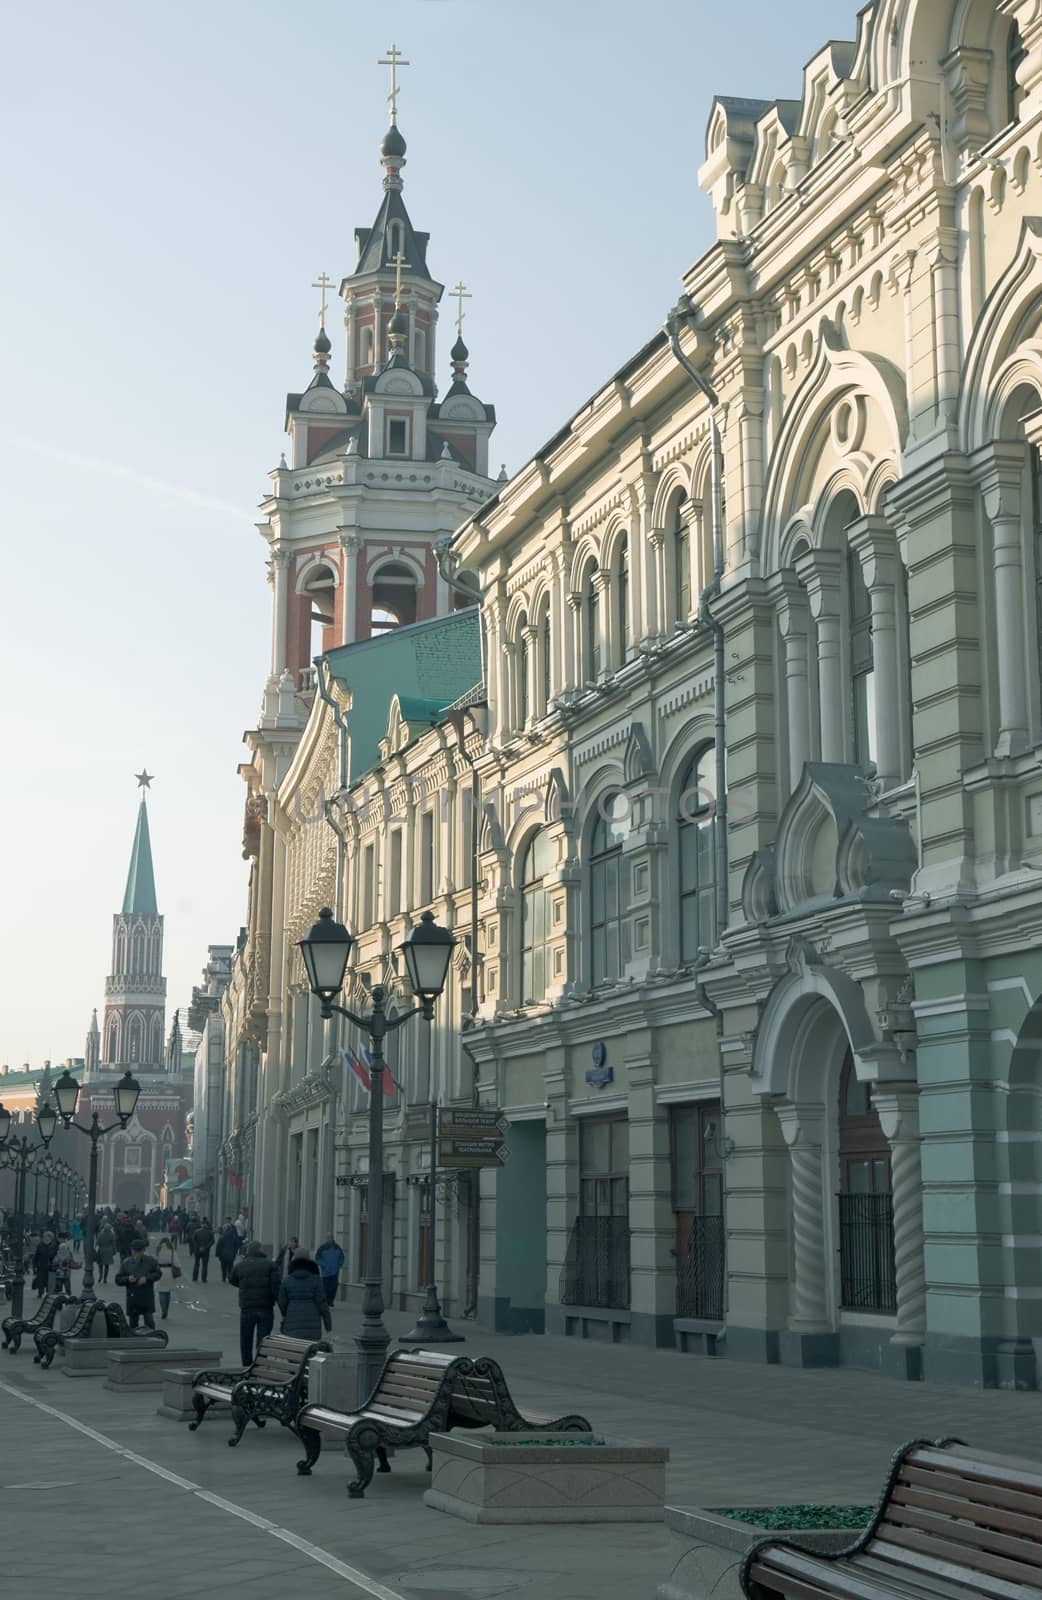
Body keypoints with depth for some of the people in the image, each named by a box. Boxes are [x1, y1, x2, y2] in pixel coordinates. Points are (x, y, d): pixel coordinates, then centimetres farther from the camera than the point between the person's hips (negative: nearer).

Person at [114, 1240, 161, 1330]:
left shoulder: (150, 1261, 0)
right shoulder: (125, 1263, 1)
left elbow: (158, 1274, 4)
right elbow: (118, 1279, 3)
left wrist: (147, 1278, -13)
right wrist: (127, 1279, -17)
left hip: (147, 1298, -1)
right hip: (132, 1299, 2)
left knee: (149, 1322, -5)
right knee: (133, 1324, 8)